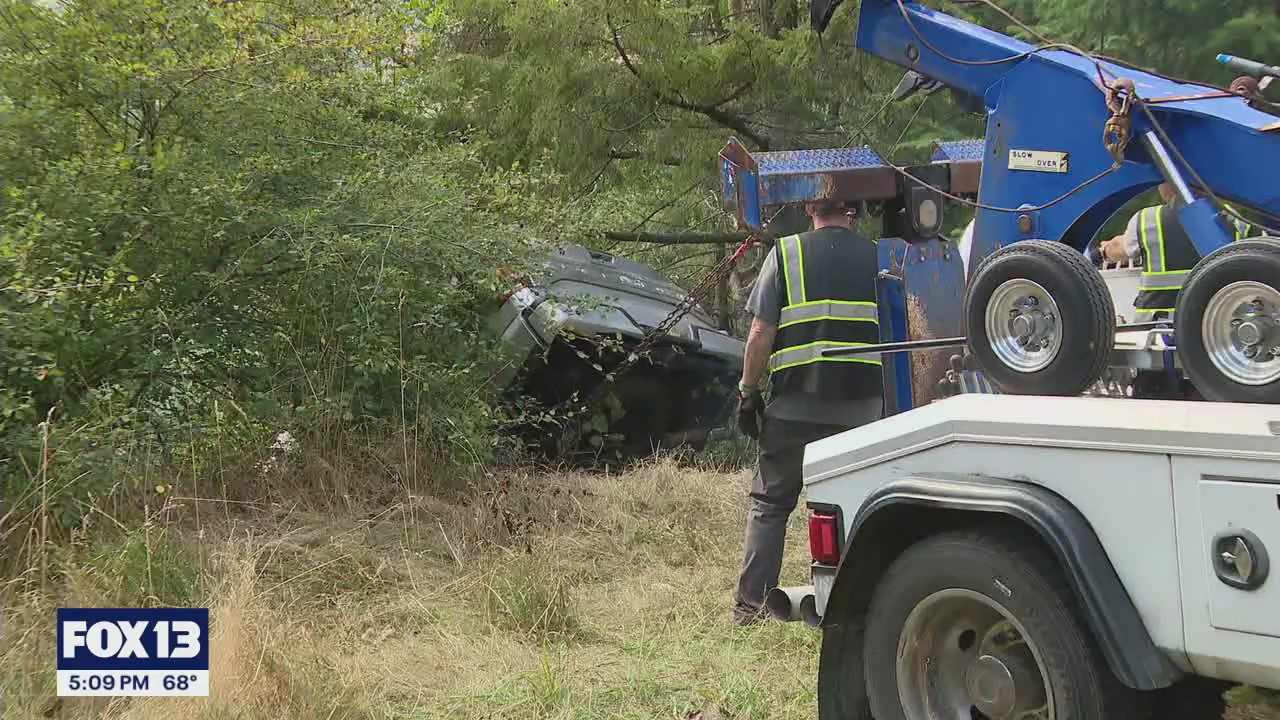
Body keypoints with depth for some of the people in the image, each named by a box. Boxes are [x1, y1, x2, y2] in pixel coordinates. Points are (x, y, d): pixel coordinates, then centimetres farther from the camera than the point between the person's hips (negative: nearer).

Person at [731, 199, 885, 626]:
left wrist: (748, 391, 4)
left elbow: (761, 332, -4)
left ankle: (751, 604, 9)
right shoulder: (878, 256, 6)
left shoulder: (786, 254, 0)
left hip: (795, 403, -1)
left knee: (770, 503, 9)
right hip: (862, 404, 2)